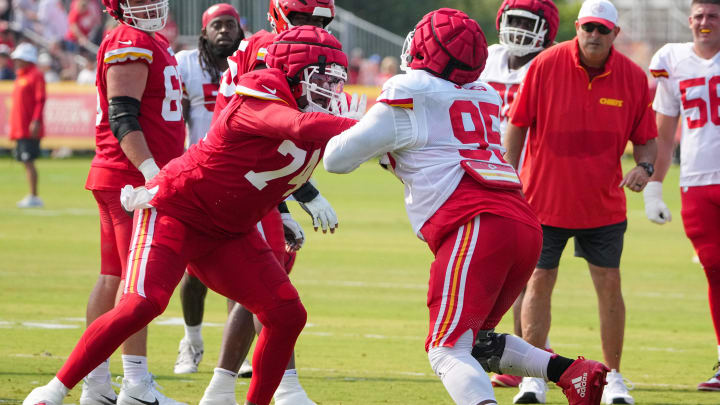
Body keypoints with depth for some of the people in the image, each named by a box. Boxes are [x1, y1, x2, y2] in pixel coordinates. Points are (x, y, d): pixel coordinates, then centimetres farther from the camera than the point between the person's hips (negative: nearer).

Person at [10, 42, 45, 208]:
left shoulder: (36, 76, -8)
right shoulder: (20, 77, 20)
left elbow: (40, 100, -15)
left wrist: (36, 121, -23)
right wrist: (13, 127, 21)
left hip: (29, 129, -10)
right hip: (19, 129, 10)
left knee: (29, 161, -11)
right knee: (26, 163, 9)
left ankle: (34, 197, -11)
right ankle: (32, 197, 12)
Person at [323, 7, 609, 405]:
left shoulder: (409, 95, 3)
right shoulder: (483, 97, 23)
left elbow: (337, 159, 9)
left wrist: (343, 129, 28)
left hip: (475, 226, -7)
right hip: (524, 225, 7)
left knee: (448, 350, -9)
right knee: (476, 341, 21)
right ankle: (571, 372, 3)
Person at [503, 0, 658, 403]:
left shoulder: (632, 77, -5)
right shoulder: (546, 65, -11)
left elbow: (645, 137, 3)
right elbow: (518, 125, -2)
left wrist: (645, 166, -18)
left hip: (603, 202, 1)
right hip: (545, 199, -1)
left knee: (609, 283, 3)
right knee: (539, 282, 2)